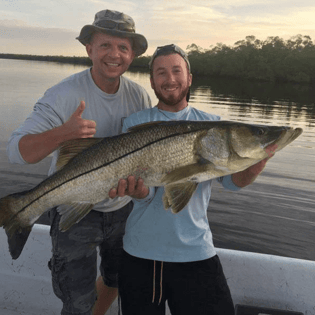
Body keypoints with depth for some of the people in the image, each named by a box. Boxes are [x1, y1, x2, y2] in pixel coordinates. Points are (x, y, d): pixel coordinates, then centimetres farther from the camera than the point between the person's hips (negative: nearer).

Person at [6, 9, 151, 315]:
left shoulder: (139, 96, -6)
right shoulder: (63, 95, -20)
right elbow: (16, 151, -26)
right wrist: (64, 132, -43)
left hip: (123, 208, 5)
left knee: (118, 281, 26)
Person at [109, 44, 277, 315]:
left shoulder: (210, 124, 3)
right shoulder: (136, 123, -1)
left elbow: (232, 180, -7)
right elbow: (144, 191, -10)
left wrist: (258, 161, -27)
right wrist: (138, 190, -33)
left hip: (196, 251, 1)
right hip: (141, 252, 0)